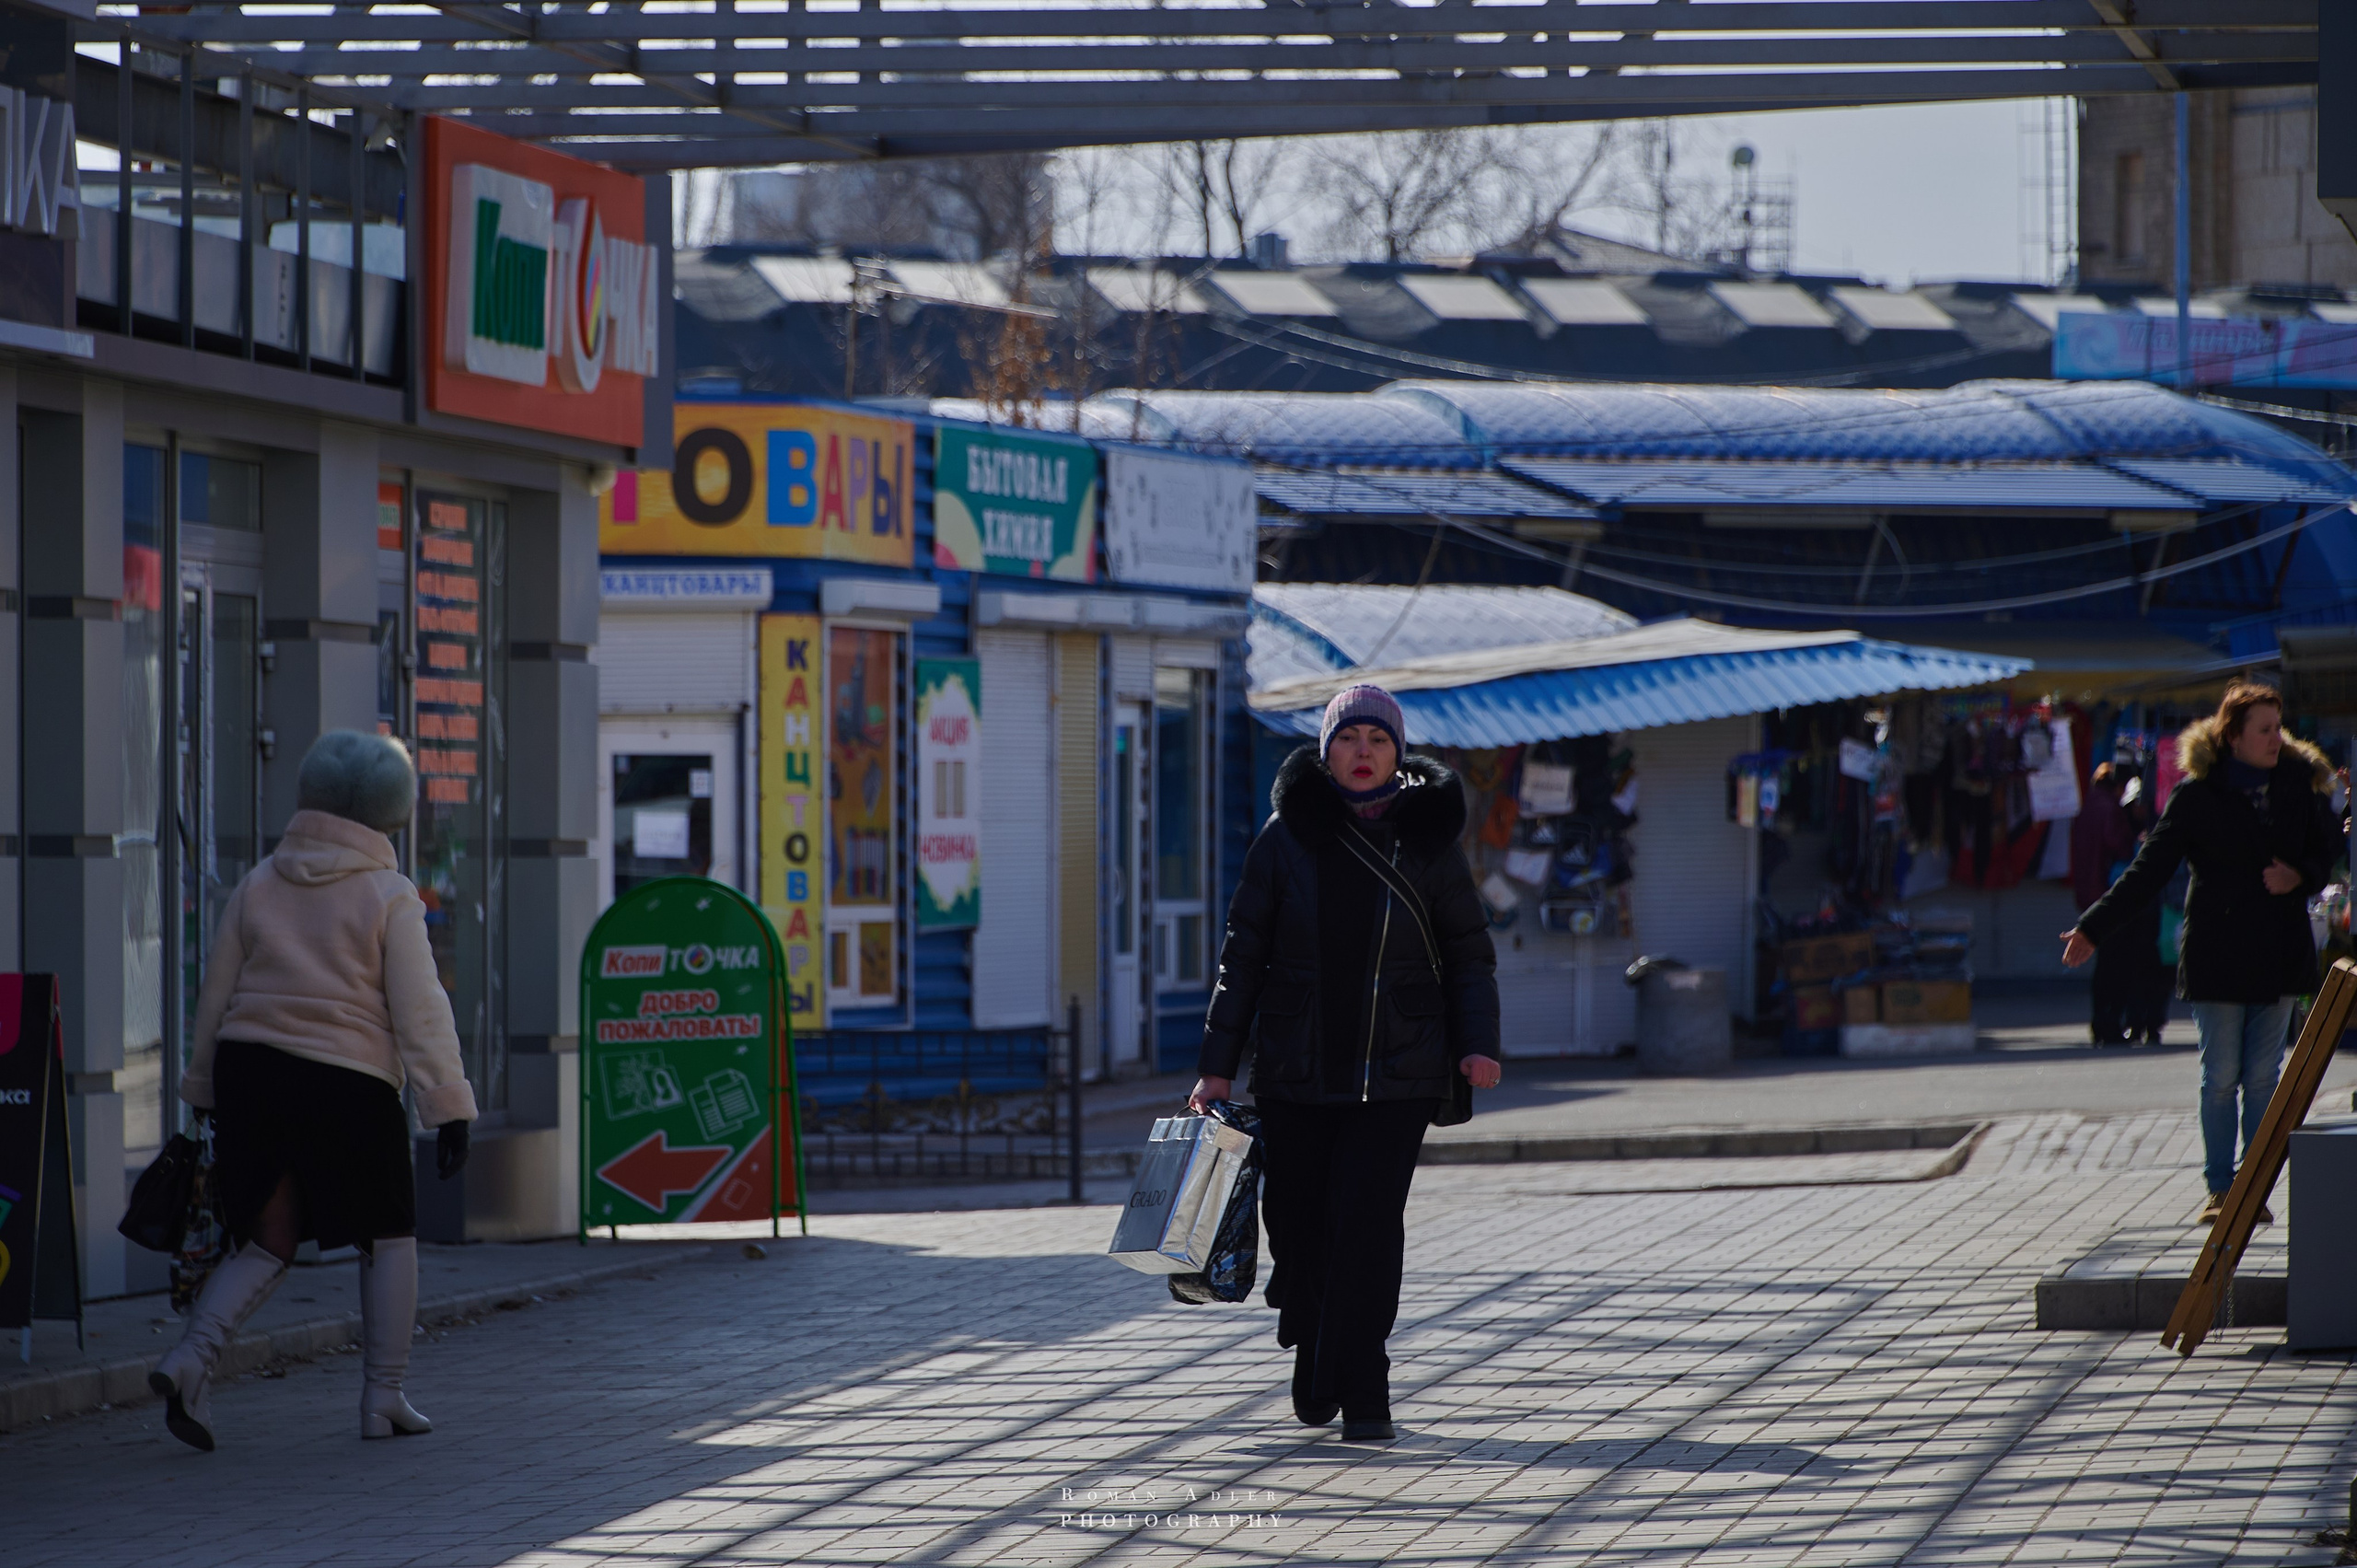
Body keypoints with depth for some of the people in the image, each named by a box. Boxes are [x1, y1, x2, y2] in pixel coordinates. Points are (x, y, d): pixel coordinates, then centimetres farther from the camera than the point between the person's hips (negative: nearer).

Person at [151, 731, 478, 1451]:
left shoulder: (259, 886, 7)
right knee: (387, 1237, 13)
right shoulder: (390, 896, -5)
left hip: (251, 1069, 4)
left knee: (266, 1242, 11)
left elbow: (216, 997, 11)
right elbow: (419, 1011, -9)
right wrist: (449, 1106, -6)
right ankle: (383, 1397, 12)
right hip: (349, 1082, -4)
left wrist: (208, 1093, 21)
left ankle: (192, 1357, -12)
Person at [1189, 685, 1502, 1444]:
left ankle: (1361, 1394, -7)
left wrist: (1477, 1043, -7)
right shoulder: (1288, 835, 1)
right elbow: (1244, 952, 3)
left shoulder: (1428, 840, 1)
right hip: (1296, 1068, 1)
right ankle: (1314, 1366, 33)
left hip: (1395, 1072, -1)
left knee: (1370, 1223, -12)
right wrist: (1217, 1064, 0)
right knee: (1299, 1218, 7)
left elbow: (1469, 952, 8)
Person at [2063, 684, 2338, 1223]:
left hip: (2280, 952, 2)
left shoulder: (2300, 785, 5)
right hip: (2217, 956, -2)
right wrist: (2093, 929, -7)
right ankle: (2220, 1189, 5)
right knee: (2220, 1077, -2)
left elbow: (2326, 852, 15)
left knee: (2263, 1077, 3)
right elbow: (2148, 871, -2)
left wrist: (2300, 877, -9)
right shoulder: (2197, 795, -4)